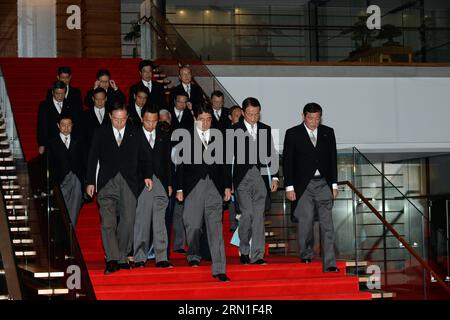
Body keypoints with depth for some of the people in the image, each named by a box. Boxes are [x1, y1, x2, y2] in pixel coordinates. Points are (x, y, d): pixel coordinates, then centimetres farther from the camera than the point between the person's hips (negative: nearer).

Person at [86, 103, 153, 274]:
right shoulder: (101, 133, 7)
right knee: (108, 222, -10)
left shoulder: (135, 134, 8)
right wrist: (90, 182, 3)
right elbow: (92, 158, 8)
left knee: (128, 221, -2)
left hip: (128, 183, 1)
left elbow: (144, 156, 13)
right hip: (107, 183, -1)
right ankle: (112, 260, -13)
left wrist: (147, 175, 0)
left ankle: (122, 257, 11)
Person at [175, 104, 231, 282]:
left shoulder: (218, 135, 8)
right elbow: (181, 164, 2)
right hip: (193, 185, -1)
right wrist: (179, 188, -1)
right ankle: (194, 255, 32)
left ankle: (219, 269, -6)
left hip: (214, 186, 1)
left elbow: (223, 162, 10)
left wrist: (227, 186, 6)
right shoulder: (187, 136, 2)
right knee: (193, 225, 4)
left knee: (215, 227, -4)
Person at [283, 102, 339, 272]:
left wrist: (334, 184, 8)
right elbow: (287, 161, 1)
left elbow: (333, 159, 13)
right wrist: (289, 187, -5)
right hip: (304, 185, -2)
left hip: (324, 184, 2)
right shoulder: (293, 134, 1)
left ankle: (329, 264, -7)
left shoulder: (328, 132, 10)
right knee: (305, 221, -3)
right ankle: (306, 255, 20)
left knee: (327, 224, -5)